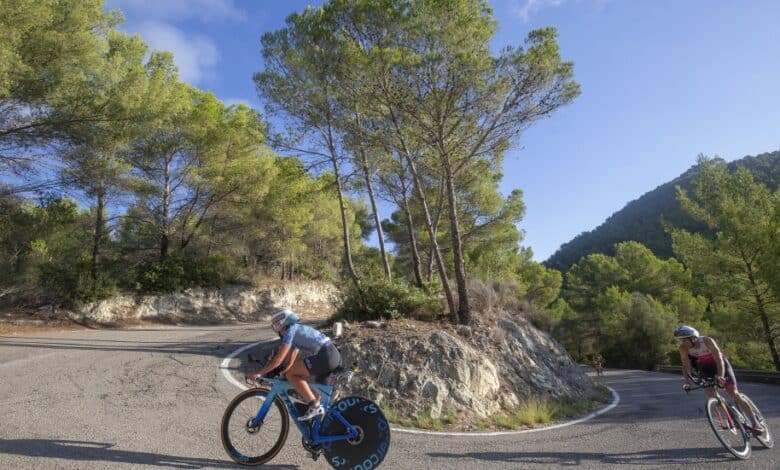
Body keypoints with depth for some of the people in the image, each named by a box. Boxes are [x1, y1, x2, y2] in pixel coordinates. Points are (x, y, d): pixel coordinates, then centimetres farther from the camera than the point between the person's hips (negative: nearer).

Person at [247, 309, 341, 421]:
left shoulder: (290, 331, -1)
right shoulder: (299, 330, 26)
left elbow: (278, 360, -6)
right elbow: (292, 361, 31)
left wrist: (258, 374, 2)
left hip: (325, 357, -10)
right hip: (334, 355, 10)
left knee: (291, 374, -2)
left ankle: (315, 406, -4)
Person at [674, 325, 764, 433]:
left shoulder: (707, 341, -32)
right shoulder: (683, 348, -23)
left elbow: (719, 359, -39)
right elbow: (686, 365, -25)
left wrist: (720, 376, -53)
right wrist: (687, 381, -39)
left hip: (720, 364, -3)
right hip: (705, 367, 3)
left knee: (734, 393, -8)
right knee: (709, 392, -13)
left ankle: (755, 423, 1)